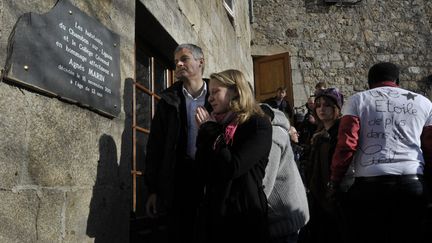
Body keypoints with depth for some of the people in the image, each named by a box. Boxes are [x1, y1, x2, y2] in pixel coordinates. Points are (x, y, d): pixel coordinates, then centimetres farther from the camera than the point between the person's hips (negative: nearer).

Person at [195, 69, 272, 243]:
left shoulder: (259, 125, -9)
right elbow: (202, 175, 1)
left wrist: (209, 130, -9)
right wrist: (205, 132, -6)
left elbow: (232, 168, -22)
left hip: (245, 219, -5)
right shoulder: (217, 126, 8)